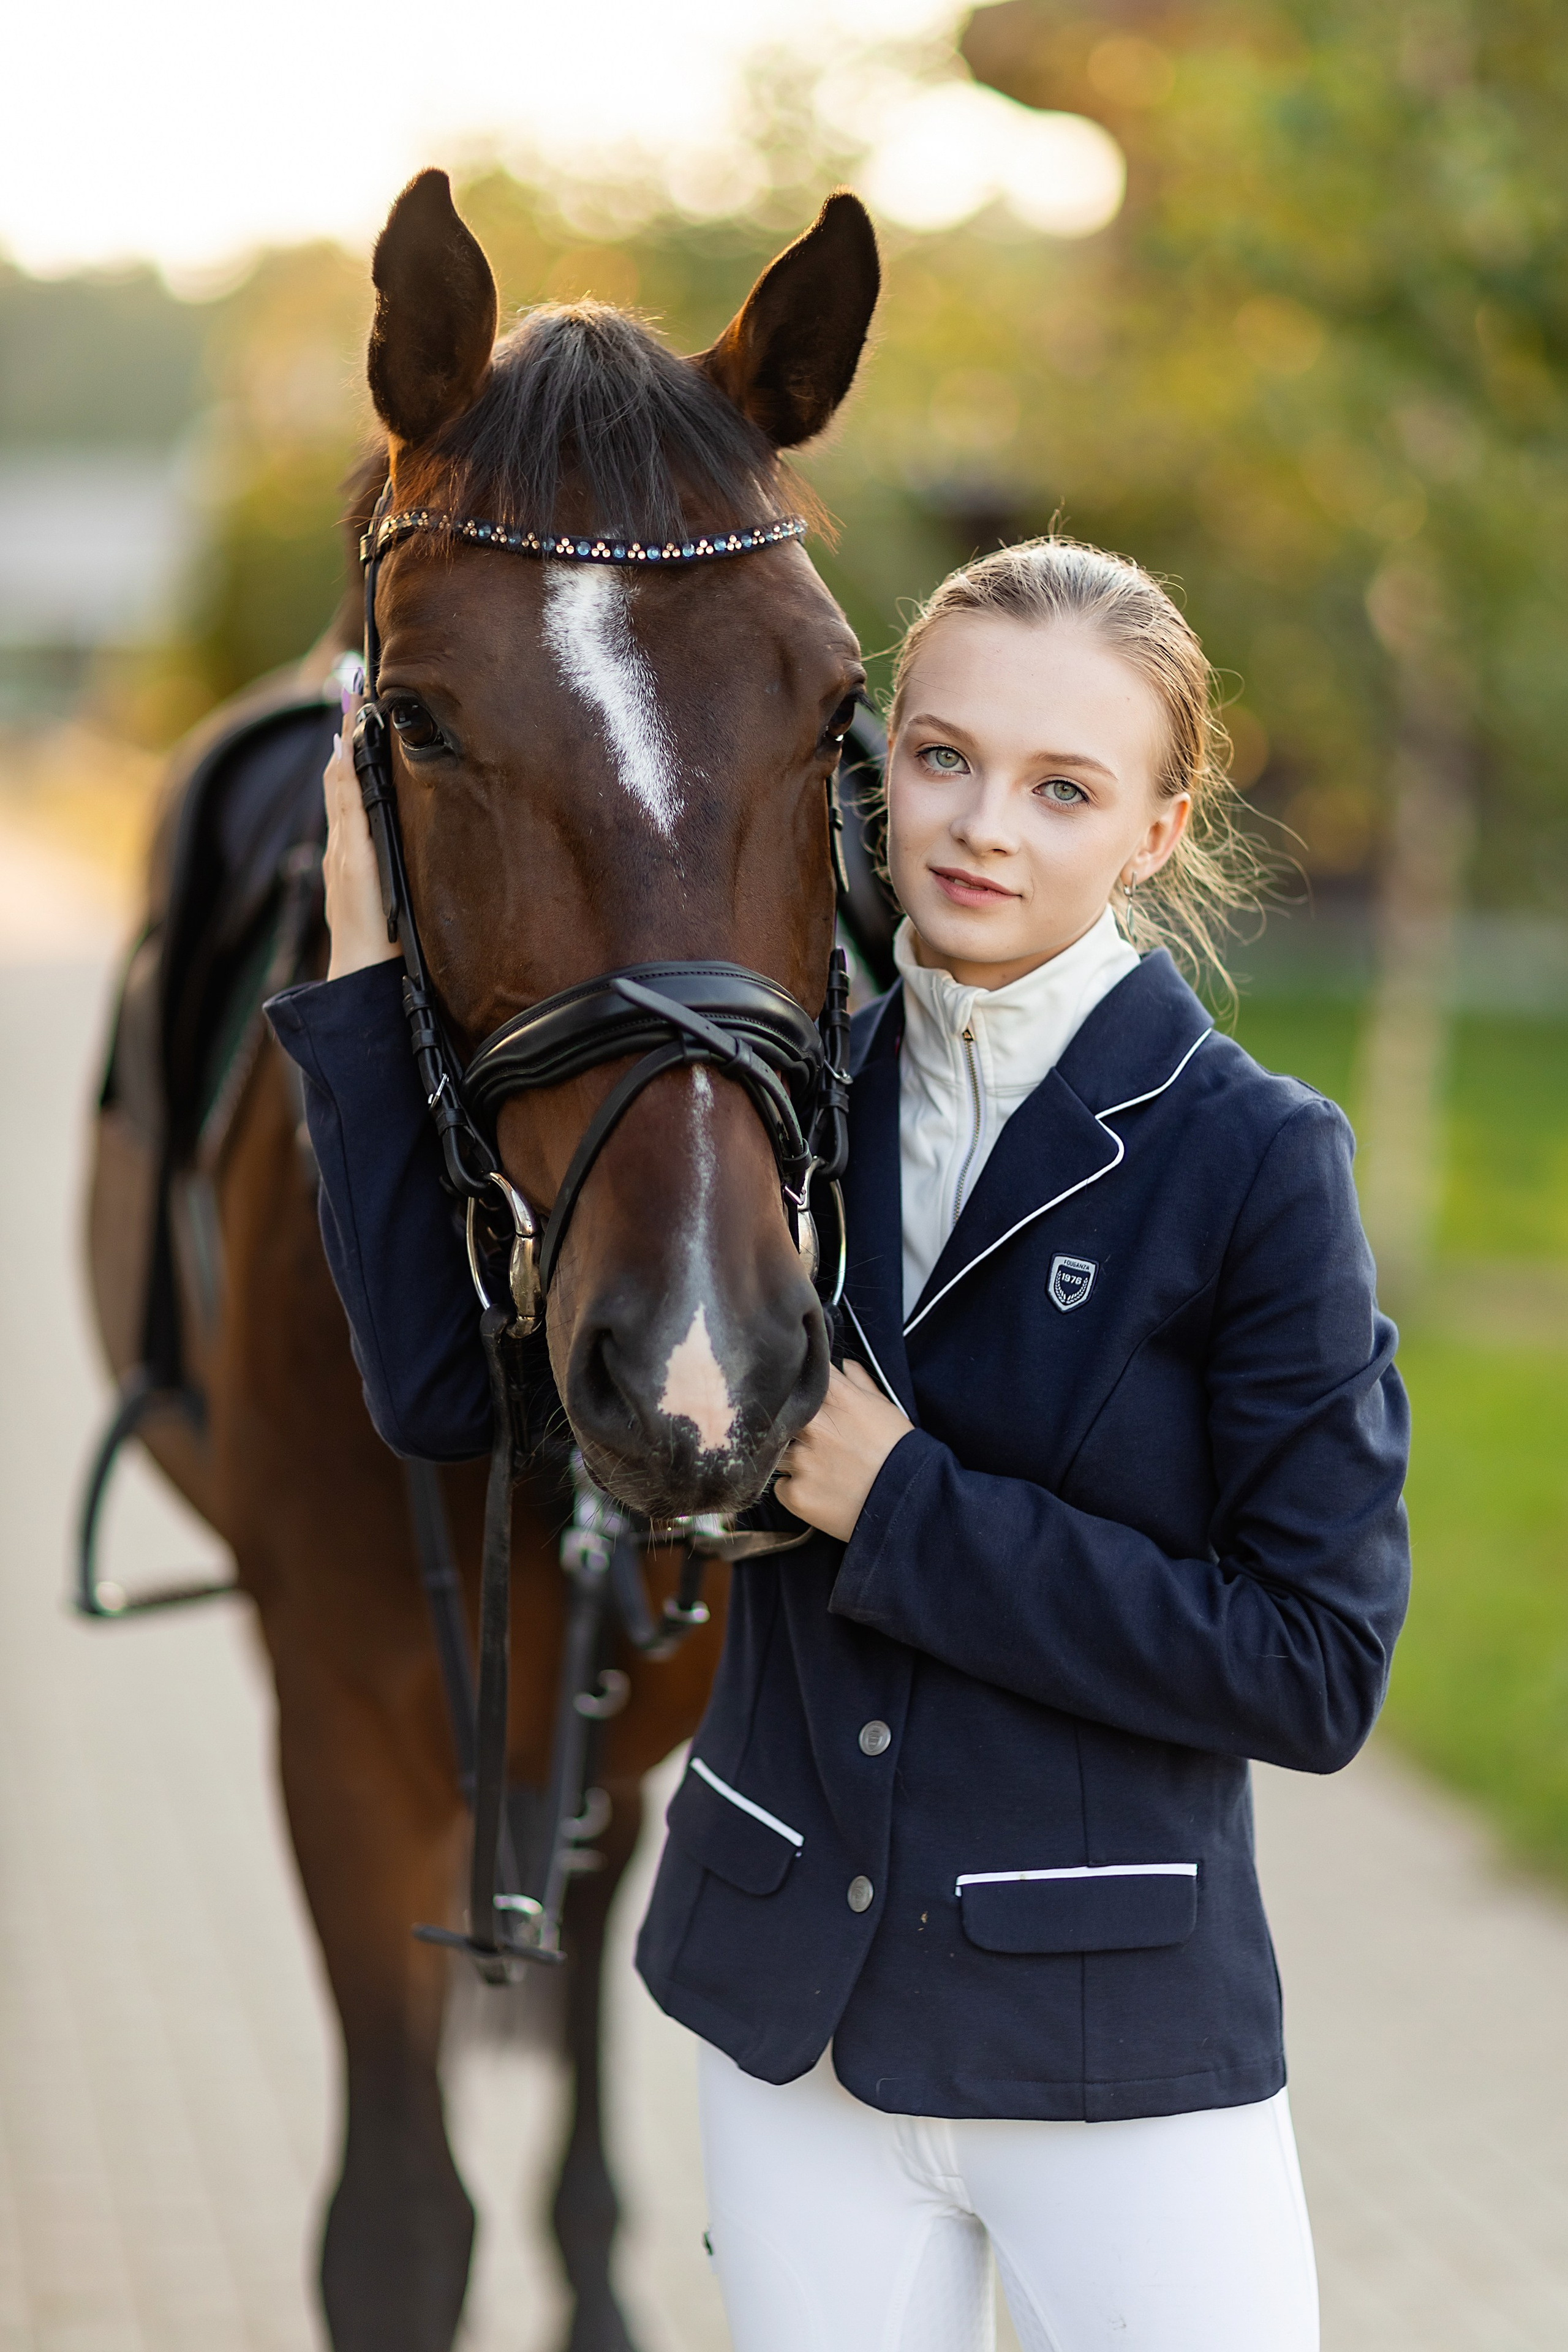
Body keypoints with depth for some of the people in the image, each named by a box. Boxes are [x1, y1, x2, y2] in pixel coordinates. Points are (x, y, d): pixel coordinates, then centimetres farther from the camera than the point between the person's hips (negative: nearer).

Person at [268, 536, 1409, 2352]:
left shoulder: (1254, 1160, -12)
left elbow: (1319, 1670, -15)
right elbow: (443, 1386, -1)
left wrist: (904, 1508, -18)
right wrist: (371, 964, -3)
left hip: (1119, 2050, -4)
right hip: (790, 2013, 4)